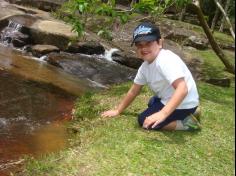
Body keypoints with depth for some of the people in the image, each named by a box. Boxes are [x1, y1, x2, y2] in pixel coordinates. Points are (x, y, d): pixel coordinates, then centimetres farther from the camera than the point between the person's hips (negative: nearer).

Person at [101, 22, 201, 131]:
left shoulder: (166, 61, -30)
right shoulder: (145, 66, -1)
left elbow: (182, 89, -41)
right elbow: (133, 91, 10)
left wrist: (163, 113, -51)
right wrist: (118, 110, 12)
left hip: (183, 104, -10)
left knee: (144, 121, -9)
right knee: (152, 104, 35)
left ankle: (186, 123, -6)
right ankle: (185, 115, 24)